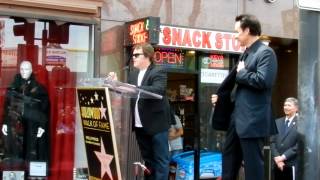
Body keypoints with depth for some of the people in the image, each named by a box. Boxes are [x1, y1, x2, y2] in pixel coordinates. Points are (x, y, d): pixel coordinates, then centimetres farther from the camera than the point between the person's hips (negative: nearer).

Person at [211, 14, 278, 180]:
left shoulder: (265, 52, -11)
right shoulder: (245, 54, 17)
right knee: (229, 159, 17)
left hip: (253, 121, -10)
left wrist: (241, 73, -12)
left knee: (252, 165, -2)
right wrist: (221, 98, 13)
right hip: (237, 118, 10)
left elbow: (263, 81, -26)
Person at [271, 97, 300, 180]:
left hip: (292, 164, -5)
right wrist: (276, 157, -6)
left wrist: (284, 157, -13)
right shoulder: (277, 122, 14)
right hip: (277, 164, 5)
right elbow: (272, 141, 9)